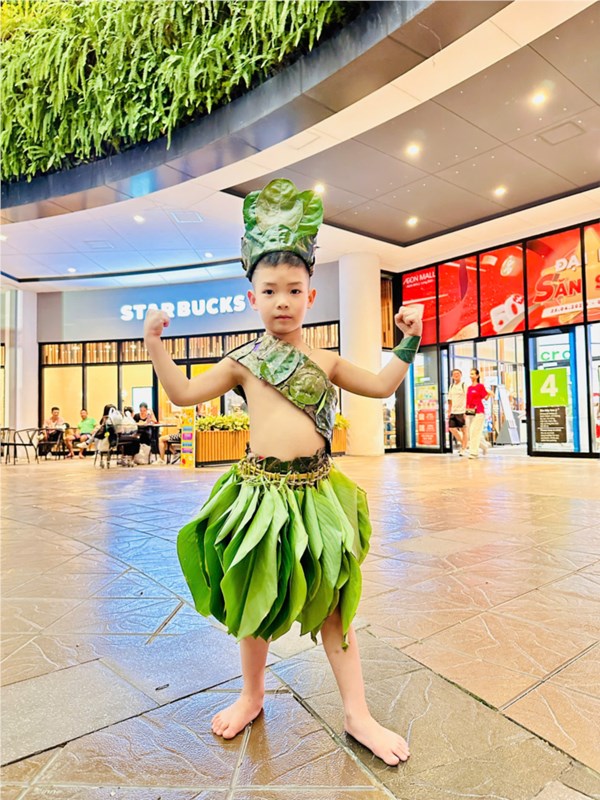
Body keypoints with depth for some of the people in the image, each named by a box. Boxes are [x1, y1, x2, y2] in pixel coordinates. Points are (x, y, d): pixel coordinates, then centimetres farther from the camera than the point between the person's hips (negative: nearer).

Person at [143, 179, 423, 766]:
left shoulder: (324, 360, 9)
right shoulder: (242, 361, 4)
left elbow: (382, 386, 14)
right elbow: (182, 393, 5)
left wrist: (408, 341, 5)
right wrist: (155, 343, -2)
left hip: (317, 491, 1)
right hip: (261, 491, 0)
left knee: (333, 602, 10)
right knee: (255, 600, 15)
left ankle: (357, 713, 27)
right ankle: (252, 696, 40)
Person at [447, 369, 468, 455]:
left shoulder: (464, 385, -4)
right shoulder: (452, 386, 14)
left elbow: (467, 399, -8)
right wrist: (449, 411, 15)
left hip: (462, 411, -6)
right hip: (453, 411, 6)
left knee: (463, 430, 2)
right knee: (451, 428, 1)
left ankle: (463, 448, 10)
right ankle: (461, 442, 22)